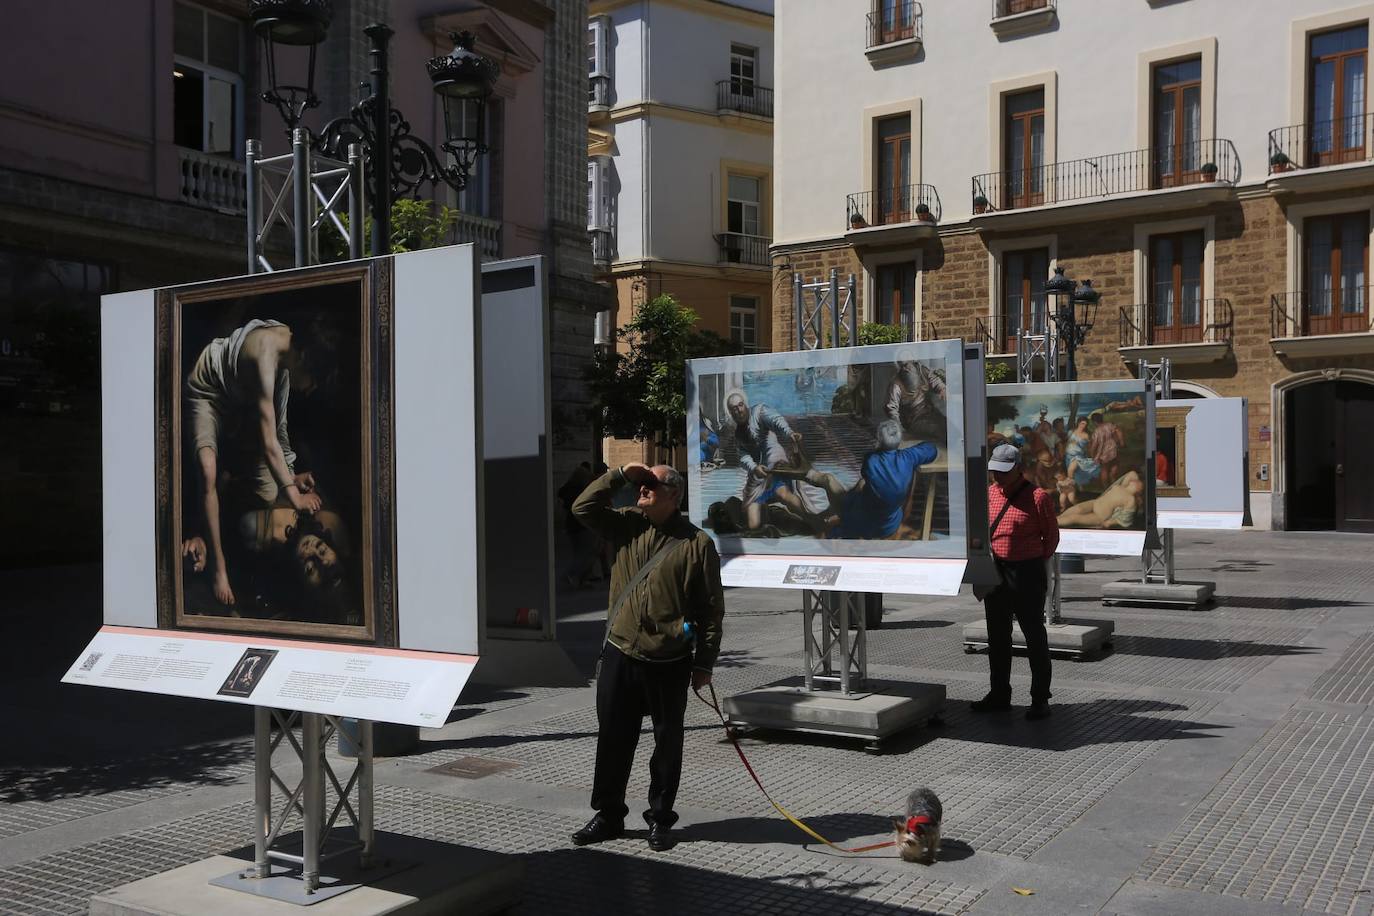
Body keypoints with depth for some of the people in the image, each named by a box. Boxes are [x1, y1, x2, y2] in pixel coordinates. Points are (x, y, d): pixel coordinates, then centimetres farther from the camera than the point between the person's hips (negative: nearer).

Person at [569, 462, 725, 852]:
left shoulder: (697, 543, -5)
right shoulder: (627, 525, 7)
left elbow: (711, 609, -3)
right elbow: (583, 508, 1)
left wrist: (704, 663, -4)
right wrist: (619, 475, -5)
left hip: (669, 663, -3)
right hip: (620, 655, 3)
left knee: (667, 742, 9)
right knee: (612, 738, 10)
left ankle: (660, 819, 23)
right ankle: (608, 815, 25)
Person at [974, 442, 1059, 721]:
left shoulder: (1038, 497, -10)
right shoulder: (988, 494, 7)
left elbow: (1051, 536, -1)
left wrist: (1034, 562, 3)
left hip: (1027, 574, -6)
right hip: (994, 572, 6)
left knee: (1034, 636, 1)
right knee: (997, 635, 13)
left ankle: (1040, 699, 9)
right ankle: (999, 694, 25)